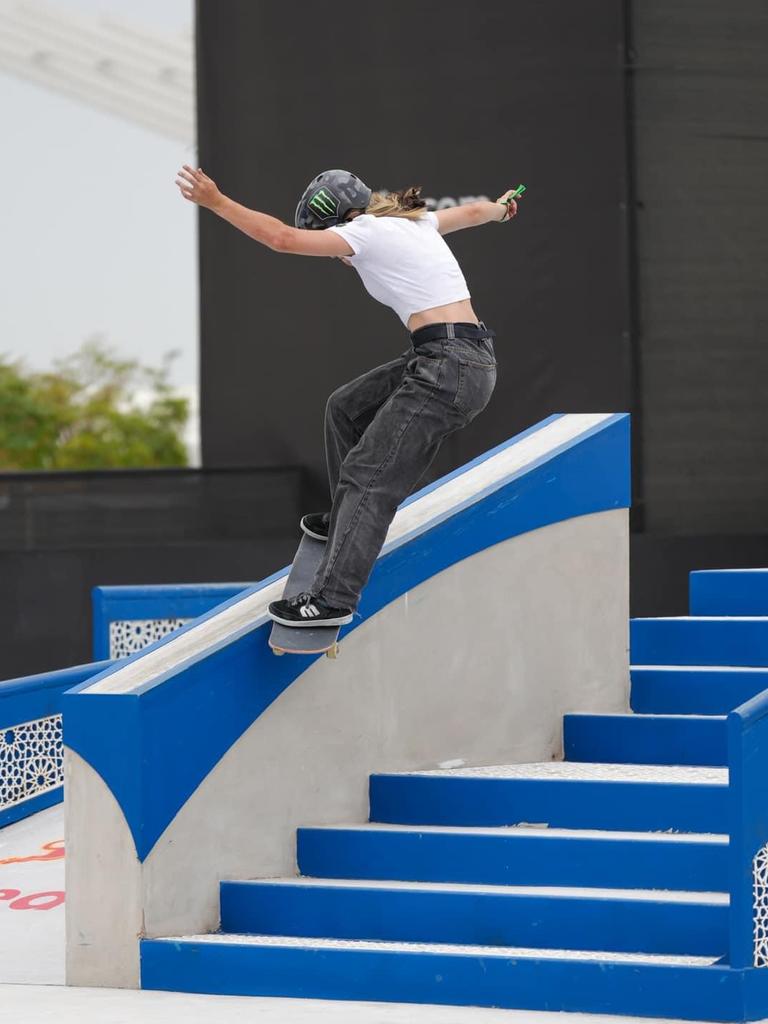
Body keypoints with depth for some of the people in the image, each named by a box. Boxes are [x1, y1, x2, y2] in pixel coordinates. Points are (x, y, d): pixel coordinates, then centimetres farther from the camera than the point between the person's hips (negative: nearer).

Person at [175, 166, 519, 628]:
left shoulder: (368, 231, -6)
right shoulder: (415, 222, 19)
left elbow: (282, 237, -12)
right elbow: (473, 212, 39)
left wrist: (216, 201, -5)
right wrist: (499, 207, 61)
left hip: (449, 371, -10)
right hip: (469, 360, 10)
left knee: (368, 473, -11)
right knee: (346, 408, 25)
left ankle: (334, 598, -17)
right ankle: (347, 522, 37)